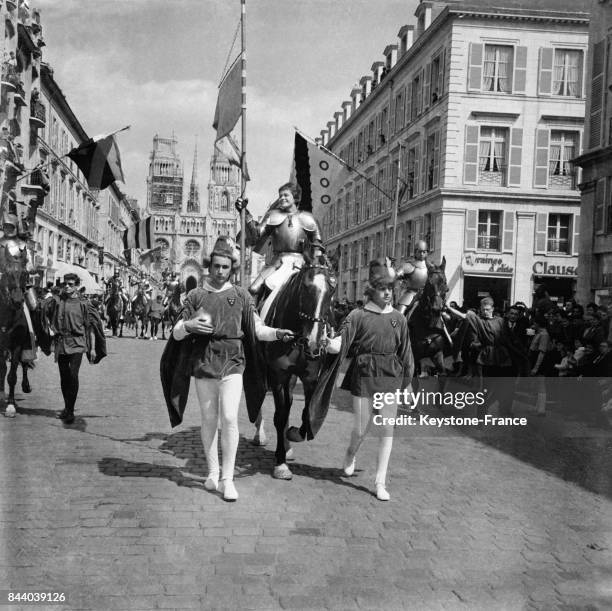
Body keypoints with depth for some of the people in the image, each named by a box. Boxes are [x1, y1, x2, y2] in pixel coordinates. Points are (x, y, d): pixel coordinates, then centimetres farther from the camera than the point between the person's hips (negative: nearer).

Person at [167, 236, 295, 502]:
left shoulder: (240, 295, 5)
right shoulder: (195, 296, 6)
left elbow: (257, 329, 4)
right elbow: (176, 333, 6)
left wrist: (277, 333, -16)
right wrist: (188, 325, -16)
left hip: (232, 363, -1)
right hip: (204, 363, 1)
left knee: (229, 418, -10)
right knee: (209, 420, 9)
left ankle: (227, 479, -2)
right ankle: (212, 472, 25)